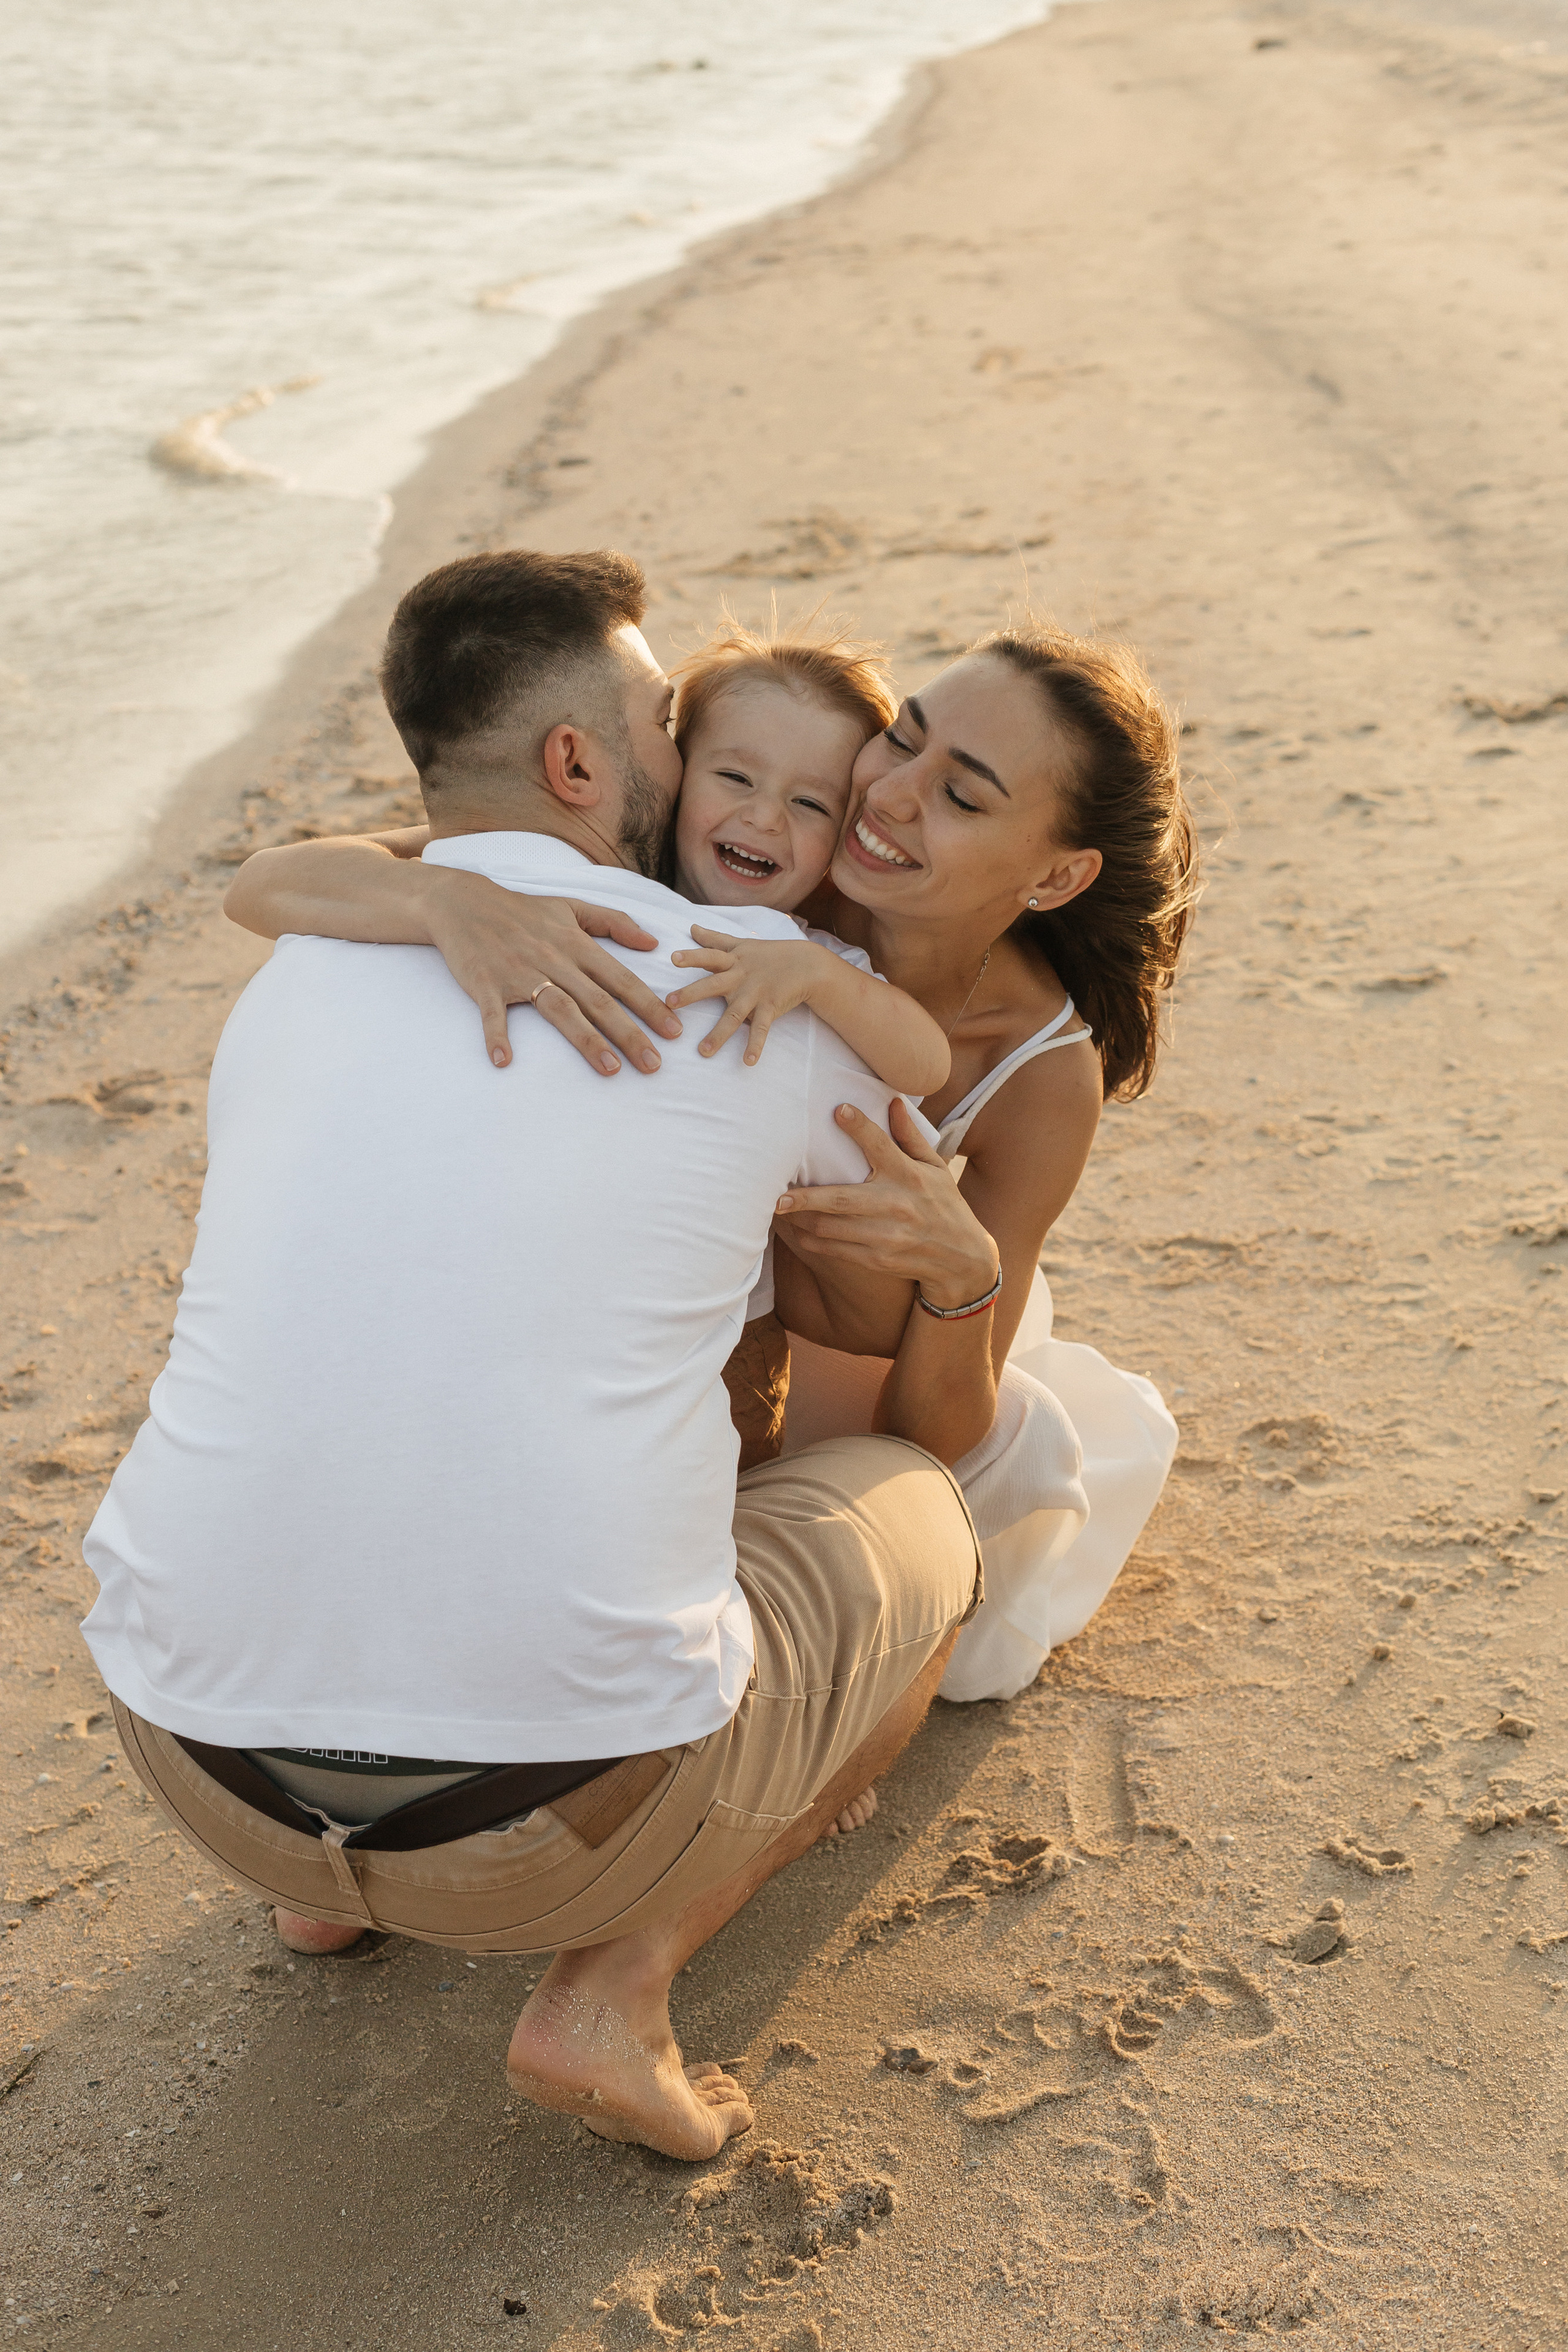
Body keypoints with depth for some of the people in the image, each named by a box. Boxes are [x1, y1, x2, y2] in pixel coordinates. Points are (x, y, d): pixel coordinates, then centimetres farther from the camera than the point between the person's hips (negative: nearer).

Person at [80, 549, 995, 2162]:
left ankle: (334, 1881, 23)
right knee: (917, 1527, 21)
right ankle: (614, 1984, 6)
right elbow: (941, 1421, 13)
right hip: (564, 1799, -5)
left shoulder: (291, 981, 12)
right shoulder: (769, 983, -1)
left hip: (204, 1763, 6)